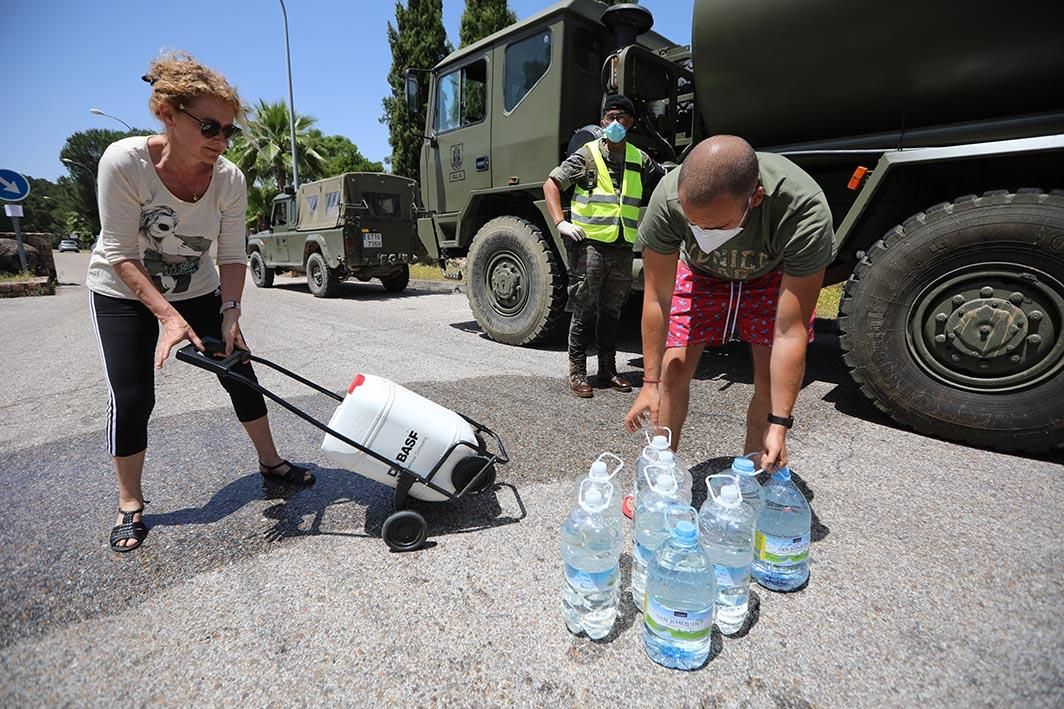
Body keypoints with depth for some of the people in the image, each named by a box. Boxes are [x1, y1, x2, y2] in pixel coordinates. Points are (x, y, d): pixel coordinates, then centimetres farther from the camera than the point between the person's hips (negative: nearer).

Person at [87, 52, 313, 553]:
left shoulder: (229, 179, -18)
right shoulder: (124, 161, -26)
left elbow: (232, 255, -12)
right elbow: (120, 255, -24)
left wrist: (230, 311, -24)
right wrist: (168, 316, -33)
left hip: (197, 290, 3)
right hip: (120, 292, -2)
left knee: (240, 372, 0)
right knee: (131, 395, -9)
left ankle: (271, 462, 20)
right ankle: (129, 506, 12)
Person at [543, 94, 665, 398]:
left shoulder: (640, 160, 13)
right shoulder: (587, 154, 1)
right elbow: (551, 184, 1)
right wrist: (560, 222, -11)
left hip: (623, 247, 5)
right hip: (589, 244, -4)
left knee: (611, 312, 10)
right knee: (584, 312, -2)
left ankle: (608, 370, 20)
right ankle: (577, 372, 8)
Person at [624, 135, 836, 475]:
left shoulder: (805, 211, -39)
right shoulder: (668, 199, -36)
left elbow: (789, 333, -34)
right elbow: (658, 299, -25)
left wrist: (779, 424, -31)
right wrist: (650, 382, -21)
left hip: (773, 274, 0)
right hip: (701, 271, 1)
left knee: (771, 381, -6)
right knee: (674, 368, -9)